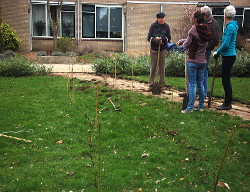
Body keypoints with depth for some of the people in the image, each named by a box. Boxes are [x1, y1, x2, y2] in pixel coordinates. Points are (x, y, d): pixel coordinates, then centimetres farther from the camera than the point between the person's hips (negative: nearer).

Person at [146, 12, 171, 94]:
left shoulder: (166, 26, 3)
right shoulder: (153, 26, 2)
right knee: (153, 68, 3)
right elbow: (149, 37, 0)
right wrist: (155, 39, -20)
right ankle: (151, 85, 11)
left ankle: (162, 86, 10)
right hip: (154, 49, 0)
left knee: (162, 68, 3)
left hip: (163, 49, 0)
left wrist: (162, 39, -15)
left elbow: (169, 38, 4)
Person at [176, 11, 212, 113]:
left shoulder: (193, 30, -14)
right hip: (202, 61, 6)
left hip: (192, 61, -6)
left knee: (192, 85, -3)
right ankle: (201, 106, 20)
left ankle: (190, 108, 0)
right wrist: (181, 41, 16)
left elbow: (186, 45, -6)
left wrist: (183, 43, 15)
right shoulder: (206, 30, 6)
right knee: (200, 84, 13)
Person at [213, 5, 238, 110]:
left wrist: (217, 52, -7)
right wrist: (219, 52, 12)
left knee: (226, 80, -3)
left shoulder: (230, 27, -16)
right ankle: (228, 103, 21)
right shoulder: (233, 26, 14)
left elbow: (226, 44, -19)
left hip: (228, 56, -10)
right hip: (229, 55, 10)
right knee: (225, 79, 14)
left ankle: (227, 104, 4)